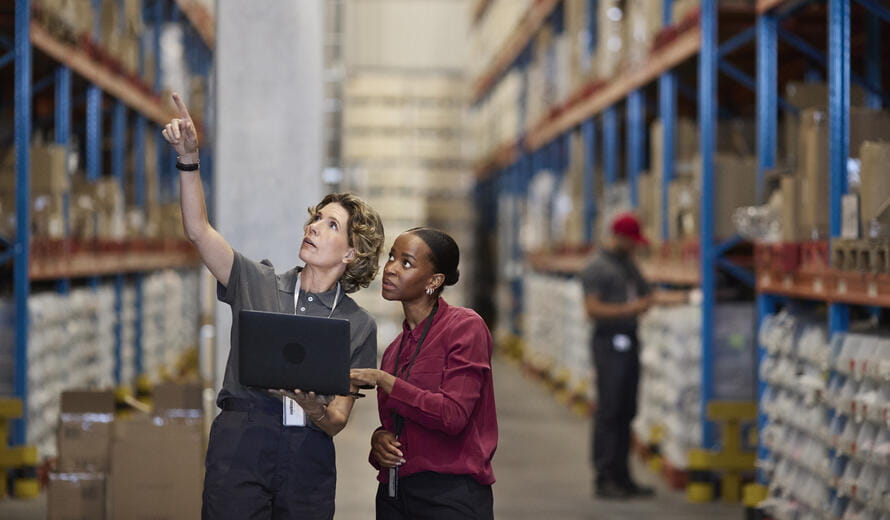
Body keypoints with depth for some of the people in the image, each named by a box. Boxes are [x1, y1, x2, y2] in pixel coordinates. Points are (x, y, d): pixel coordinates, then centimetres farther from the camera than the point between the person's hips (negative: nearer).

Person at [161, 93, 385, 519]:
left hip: (307, 461, 1)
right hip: (240, 447, 0)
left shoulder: (358, 325, 7)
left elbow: (338, 420, 5)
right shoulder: (258, 284, 10)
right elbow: (198, 231, -1)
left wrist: (315, 410, -19)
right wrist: (188, 159, -12)